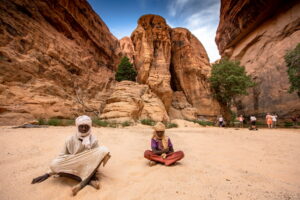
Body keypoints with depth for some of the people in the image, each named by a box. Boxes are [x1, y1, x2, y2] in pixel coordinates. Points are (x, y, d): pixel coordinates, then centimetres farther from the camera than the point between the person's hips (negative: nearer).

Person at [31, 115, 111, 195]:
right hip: (73, 167, 2)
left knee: (103, 150, -29)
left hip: (88, 166, -1)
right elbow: (62, 156, 1)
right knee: (54, 164, -28)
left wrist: (94, 172, -20)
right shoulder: (71, 139, -7)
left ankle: (85, 179, -29)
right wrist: (48, 174, -2)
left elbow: (95, 157, -9)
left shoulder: (93, 140, -10)